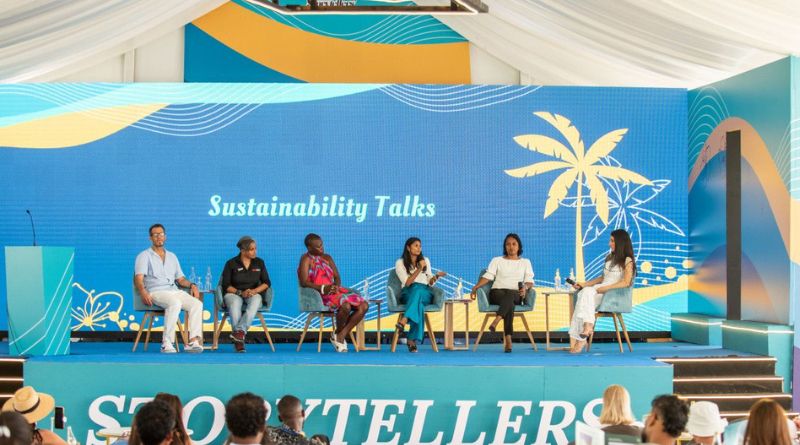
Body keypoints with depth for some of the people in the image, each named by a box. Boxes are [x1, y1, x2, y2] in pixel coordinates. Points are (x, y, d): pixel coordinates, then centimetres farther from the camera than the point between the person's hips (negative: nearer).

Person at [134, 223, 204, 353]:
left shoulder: (172, 256, 25)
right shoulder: (144, 256, 8)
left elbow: (180, 279, 25)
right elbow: (138, 278, -6)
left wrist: (191, 285, 2)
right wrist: (143, 291, -27)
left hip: (174, 291, 5)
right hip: (156, 292, -5)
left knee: (197, 304, -22)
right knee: (175, 303, -37)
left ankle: (193, 341, -30)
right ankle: (167, 343, -37)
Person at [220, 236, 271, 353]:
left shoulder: (259, 262, 10)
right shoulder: (231, 263, 2)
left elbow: (266, 283, 5)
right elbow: (226, 285, -2)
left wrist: (254, 291, -14)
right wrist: (240, 292, -17)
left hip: (254, 294, 2)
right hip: (234, 294, -2)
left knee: (256, 300, -36)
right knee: (235, 303, -38)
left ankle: (240, 331, -49)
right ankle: (239, 340, -44)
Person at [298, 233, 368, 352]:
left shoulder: (327, 258, 19)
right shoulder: (306, 259, -2)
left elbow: (337, 277, 16)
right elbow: (304, 282, -13)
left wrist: (336, 286, -8)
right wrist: (323, 288, -24)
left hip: (333, 290, 8)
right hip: (318, 294, -7)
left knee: (363, 305, -13)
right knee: (345, 305, -35)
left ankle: (341, 336, -9)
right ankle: (338, 332, -5)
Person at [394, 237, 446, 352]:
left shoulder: (425, 260, 18)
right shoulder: (400, 263, 7)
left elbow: (430, 282, 16)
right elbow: (407, 282, -5)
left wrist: (436, 276, -6)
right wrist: (419, 269, -12)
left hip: (425, 293, 2)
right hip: (408, 294, -2)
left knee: (418, 290, -39)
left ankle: (403, 321, -57)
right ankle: (413, 340, -49)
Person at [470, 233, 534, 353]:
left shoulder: (525, 262, 21)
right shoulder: (497, 260, 19)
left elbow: (529, 281, 9)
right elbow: (488, 276, 7)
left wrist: (525, 287, -16)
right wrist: (475, 287, -11)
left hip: (515, 295, 0)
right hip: (497, 292, 0)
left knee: (510, 295, -40)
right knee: (510, 303, -38)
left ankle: (496, 321, -58)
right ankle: (508, 339, -50)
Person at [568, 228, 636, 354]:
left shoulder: (627, 261, -1)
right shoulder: (609, 257, 22)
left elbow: (626, 282, -13)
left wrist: (605, 288, -19)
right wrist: (584, 284, 14)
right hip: (601, 290, 6)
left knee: (586, 294, -32)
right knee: (584, 293, -27)